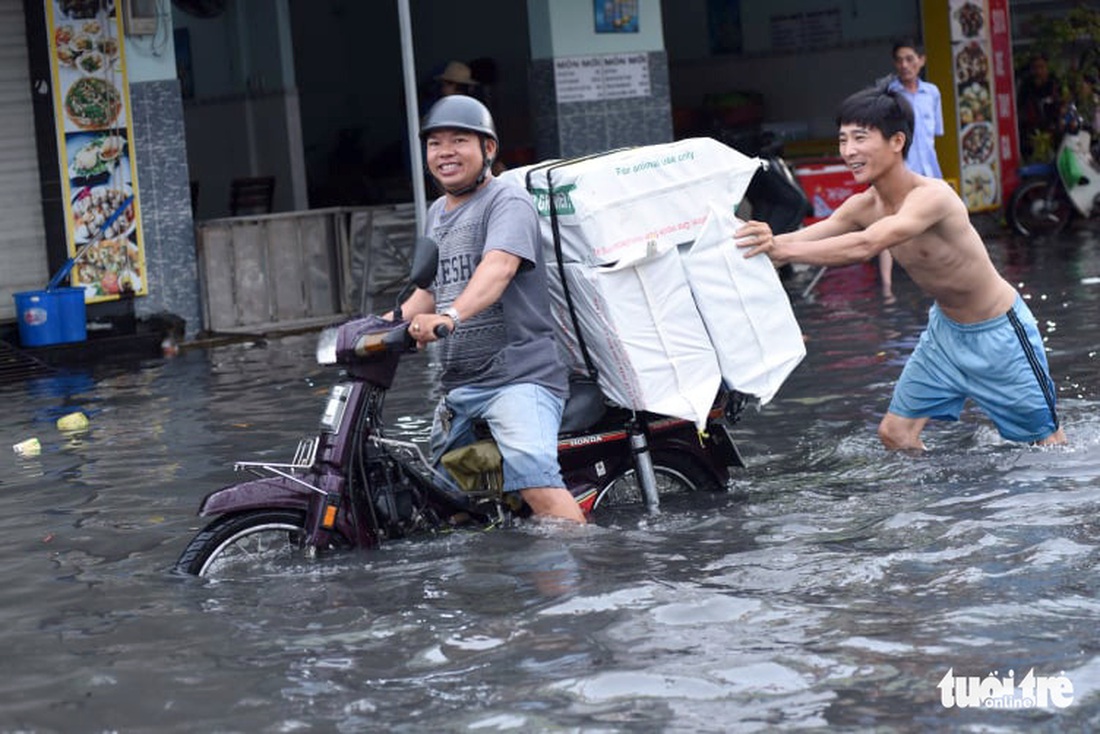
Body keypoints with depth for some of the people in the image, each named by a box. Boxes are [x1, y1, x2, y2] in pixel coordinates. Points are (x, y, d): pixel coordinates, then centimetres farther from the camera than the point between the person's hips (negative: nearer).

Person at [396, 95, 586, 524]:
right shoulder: (437, 213, 20)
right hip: (457, 384, 9)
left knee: (534, 479, -27)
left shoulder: (508, 203, -7)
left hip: (519, 375, -9)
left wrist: (450, 317, -43)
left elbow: (499, 266, -27)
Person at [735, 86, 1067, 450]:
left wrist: (784, 250, -53)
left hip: (997, 333, -7)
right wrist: (754, 241, -35)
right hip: (944, 328, 7)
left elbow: (865, 246, -46)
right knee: (895, 433, 4)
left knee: (1048, 438, 5)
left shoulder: (931, 197, -32)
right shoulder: (864, 206, -8)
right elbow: (803, 238, -16)